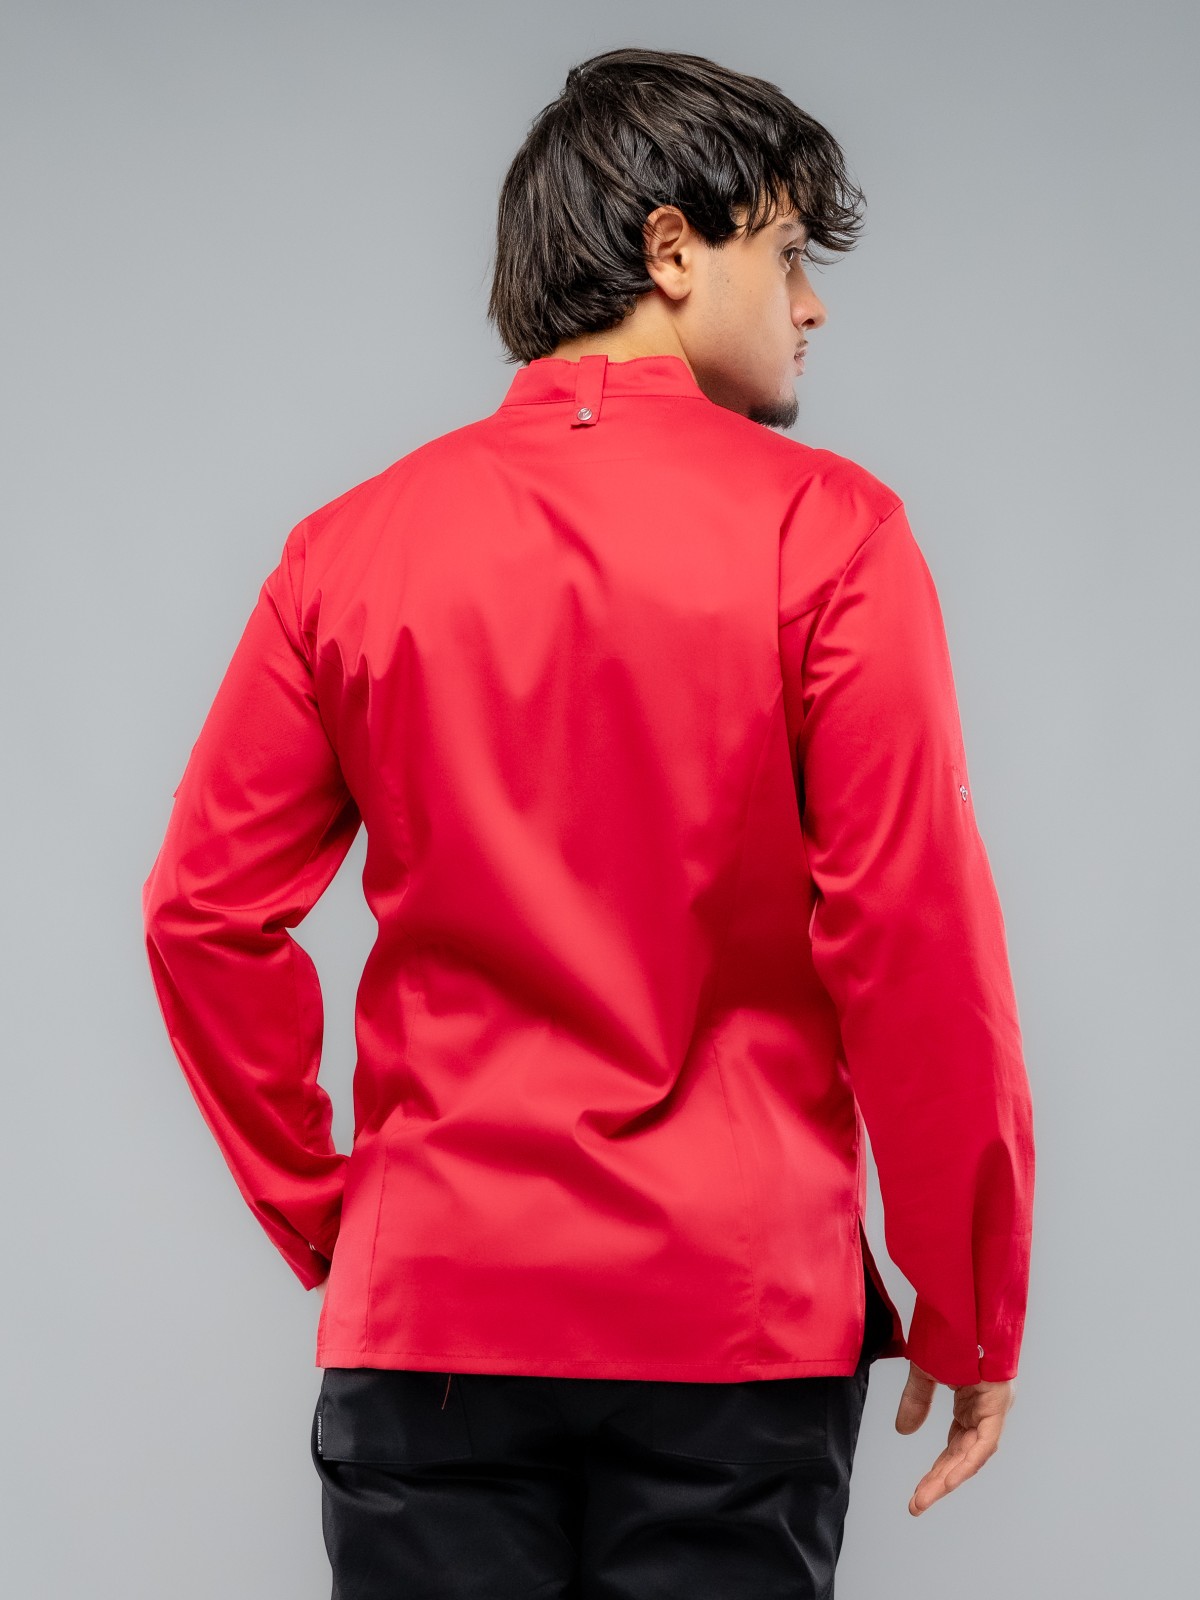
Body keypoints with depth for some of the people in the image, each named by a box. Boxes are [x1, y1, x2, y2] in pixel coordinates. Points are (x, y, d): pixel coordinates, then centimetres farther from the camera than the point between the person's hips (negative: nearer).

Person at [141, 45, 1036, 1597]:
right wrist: (972, 1312, -1)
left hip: (430, 1303, 3)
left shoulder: (352, 545, 4)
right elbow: (916, 939, -9)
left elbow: (203, 910, 2)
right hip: (739, 1317, -2)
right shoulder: (825, 530, -5)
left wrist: (320, 1216, 12)